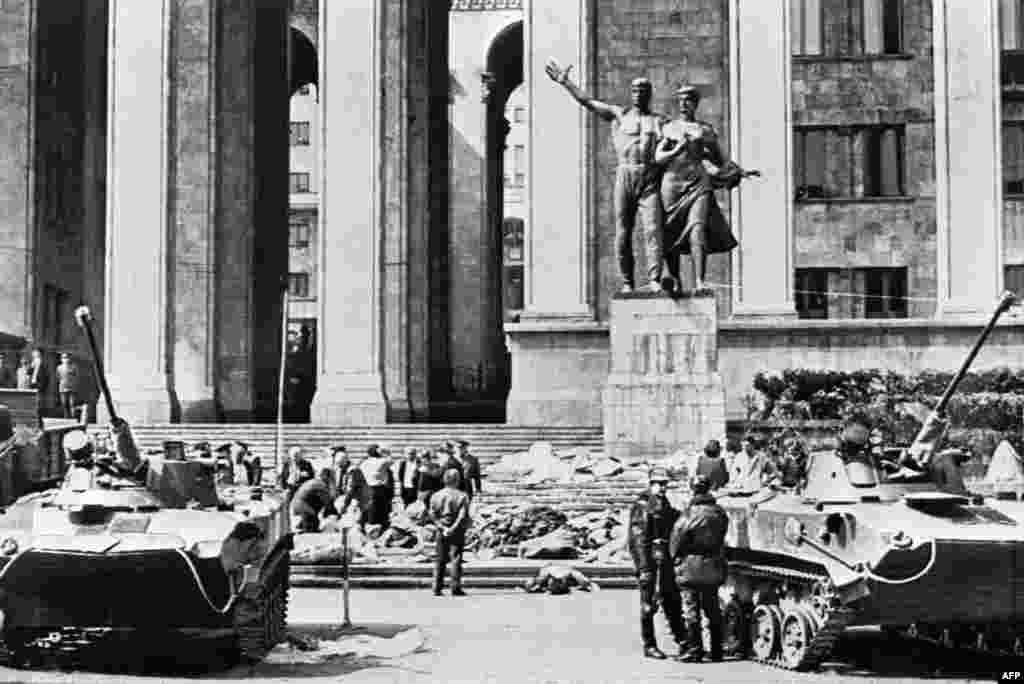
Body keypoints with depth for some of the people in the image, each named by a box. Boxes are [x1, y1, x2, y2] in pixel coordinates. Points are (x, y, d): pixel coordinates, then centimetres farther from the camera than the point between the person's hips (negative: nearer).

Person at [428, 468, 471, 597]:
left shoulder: (436, 496, 4)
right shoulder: (462, 496, -6)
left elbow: (433, 515, -3)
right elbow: (463, 516, -15)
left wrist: (442, 527, -8)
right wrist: (453, 528, -14)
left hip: (441, 532, 3)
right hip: (457, 532, -3)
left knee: (440, 560, 9)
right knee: (456, 559, 0)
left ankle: (437, 588, 8)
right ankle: (456, 588, -4)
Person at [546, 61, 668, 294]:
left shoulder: (661, 121, 15)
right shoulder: (619, 115, 13)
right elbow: (586, 101, 12)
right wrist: (565, 82, 8)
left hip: (650, 180, 0)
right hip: (625, 177, 1)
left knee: (652, 229, -13)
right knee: (623, 233, 1)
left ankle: (654, 281, -15)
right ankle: (627, 283, 7)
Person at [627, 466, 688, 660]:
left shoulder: (665, 504, 14)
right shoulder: (642, 505, -10)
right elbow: (638, 538, -16)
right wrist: (644, 566, -21)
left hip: (665, 561, 7)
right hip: (649, 558, -7)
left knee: (673, 602, 13)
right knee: (648, 605, -1)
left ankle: (682, 641, 22)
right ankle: (649, 646, 6)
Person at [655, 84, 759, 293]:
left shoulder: (706, 130, 13)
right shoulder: (669, 128, 12)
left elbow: (721, 160, 18)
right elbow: (658, 158, 1)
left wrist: (742, 172, 7)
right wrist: (678, 149, -15)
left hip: (699, 184, -1)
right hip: (672, 184, 1)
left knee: (697, 231, -19)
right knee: (671, 237, 2)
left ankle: (700, 282, -27)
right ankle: (675, 282, 17)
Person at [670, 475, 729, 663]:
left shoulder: (690, 513, -14)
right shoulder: (720, 513, 2)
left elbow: (677, 539, -9)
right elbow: (721, 539, 6)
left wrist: (675, 558, 7)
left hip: (691, 567, -5)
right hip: (714, 567, 5)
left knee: (691, 610, 1)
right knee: (713, 609, 14)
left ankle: (694, 650, 1)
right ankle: (716, 651, 18)